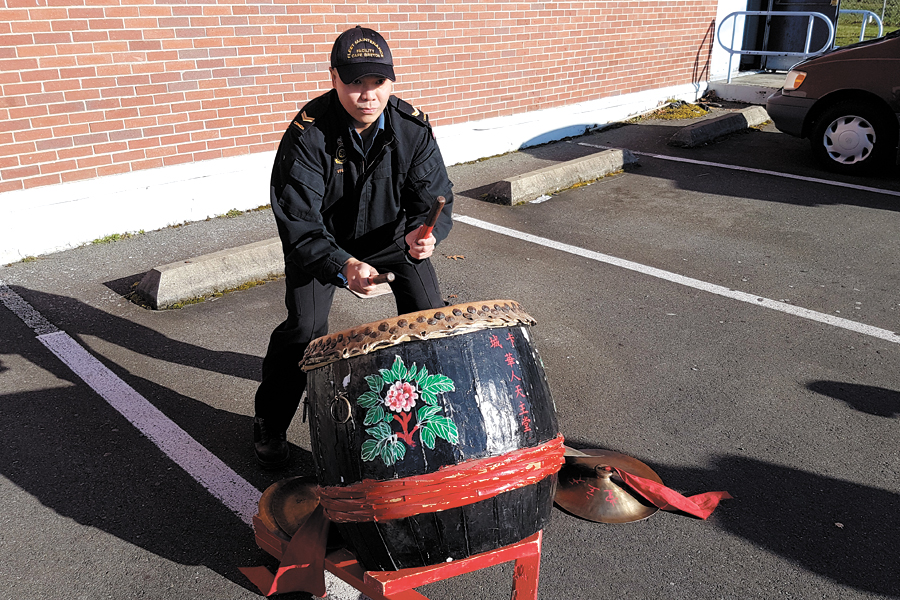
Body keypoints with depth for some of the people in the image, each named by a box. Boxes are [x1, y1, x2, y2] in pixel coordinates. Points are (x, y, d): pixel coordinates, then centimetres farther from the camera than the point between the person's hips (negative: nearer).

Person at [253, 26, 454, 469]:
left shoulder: (412, 126, -21)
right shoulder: (308, 134, -30)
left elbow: (434, 194, -17)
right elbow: (297, 220, -33)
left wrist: (423, 232, -41)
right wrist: (342, 265, -50)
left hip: (390, 233, 3)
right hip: (322, 241, -3)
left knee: (429, 313, -2)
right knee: (305, 328, -14)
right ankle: (269, 424, 11)